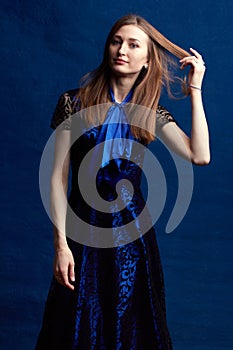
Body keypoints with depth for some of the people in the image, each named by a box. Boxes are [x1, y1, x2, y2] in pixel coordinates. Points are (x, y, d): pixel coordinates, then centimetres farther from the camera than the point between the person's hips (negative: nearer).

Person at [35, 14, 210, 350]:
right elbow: (58, 177, -6)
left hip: (131, 232, 2)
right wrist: (61, 243, -12)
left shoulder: (152, 114, 4)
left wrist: (195, 89, -7)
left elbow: (200, 156, -12)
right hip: (82, 229, -2)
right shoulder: (74, 102, -3)